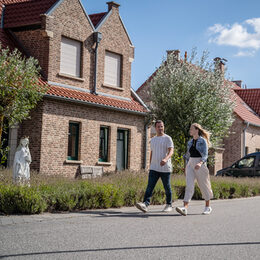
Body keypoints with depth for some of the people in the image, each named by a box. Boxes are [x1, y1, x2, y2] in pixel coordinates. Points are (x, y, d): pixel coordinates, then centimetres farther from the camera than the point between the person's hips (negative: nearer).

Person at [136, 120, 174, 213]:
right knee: (150, 186, -9)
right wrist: (150, 165, 20)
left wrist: (166, 159, -33)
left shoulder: (167, 138, -3)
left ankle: (169, 205, 19)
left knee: (167, 188, 5)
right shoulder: (153, 139, 17)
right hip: (154, 168, 4)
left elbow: (171, 151, -14)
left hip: (165, 168, -4)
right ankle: (145, 204, -20)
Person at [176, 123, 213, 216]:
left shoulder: (203, 141, -6)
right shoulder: (190, 142, 12)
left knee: (204, 186, 8)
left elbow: (205, 155, -14)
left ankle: (208, 207, 24)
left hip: (200, 165, -5)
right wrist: (187, 165, 23)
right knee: (189, 186, -10)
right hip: (190, 165, 5)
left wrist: (200, 163, -32)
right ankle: (185, 208, -23)